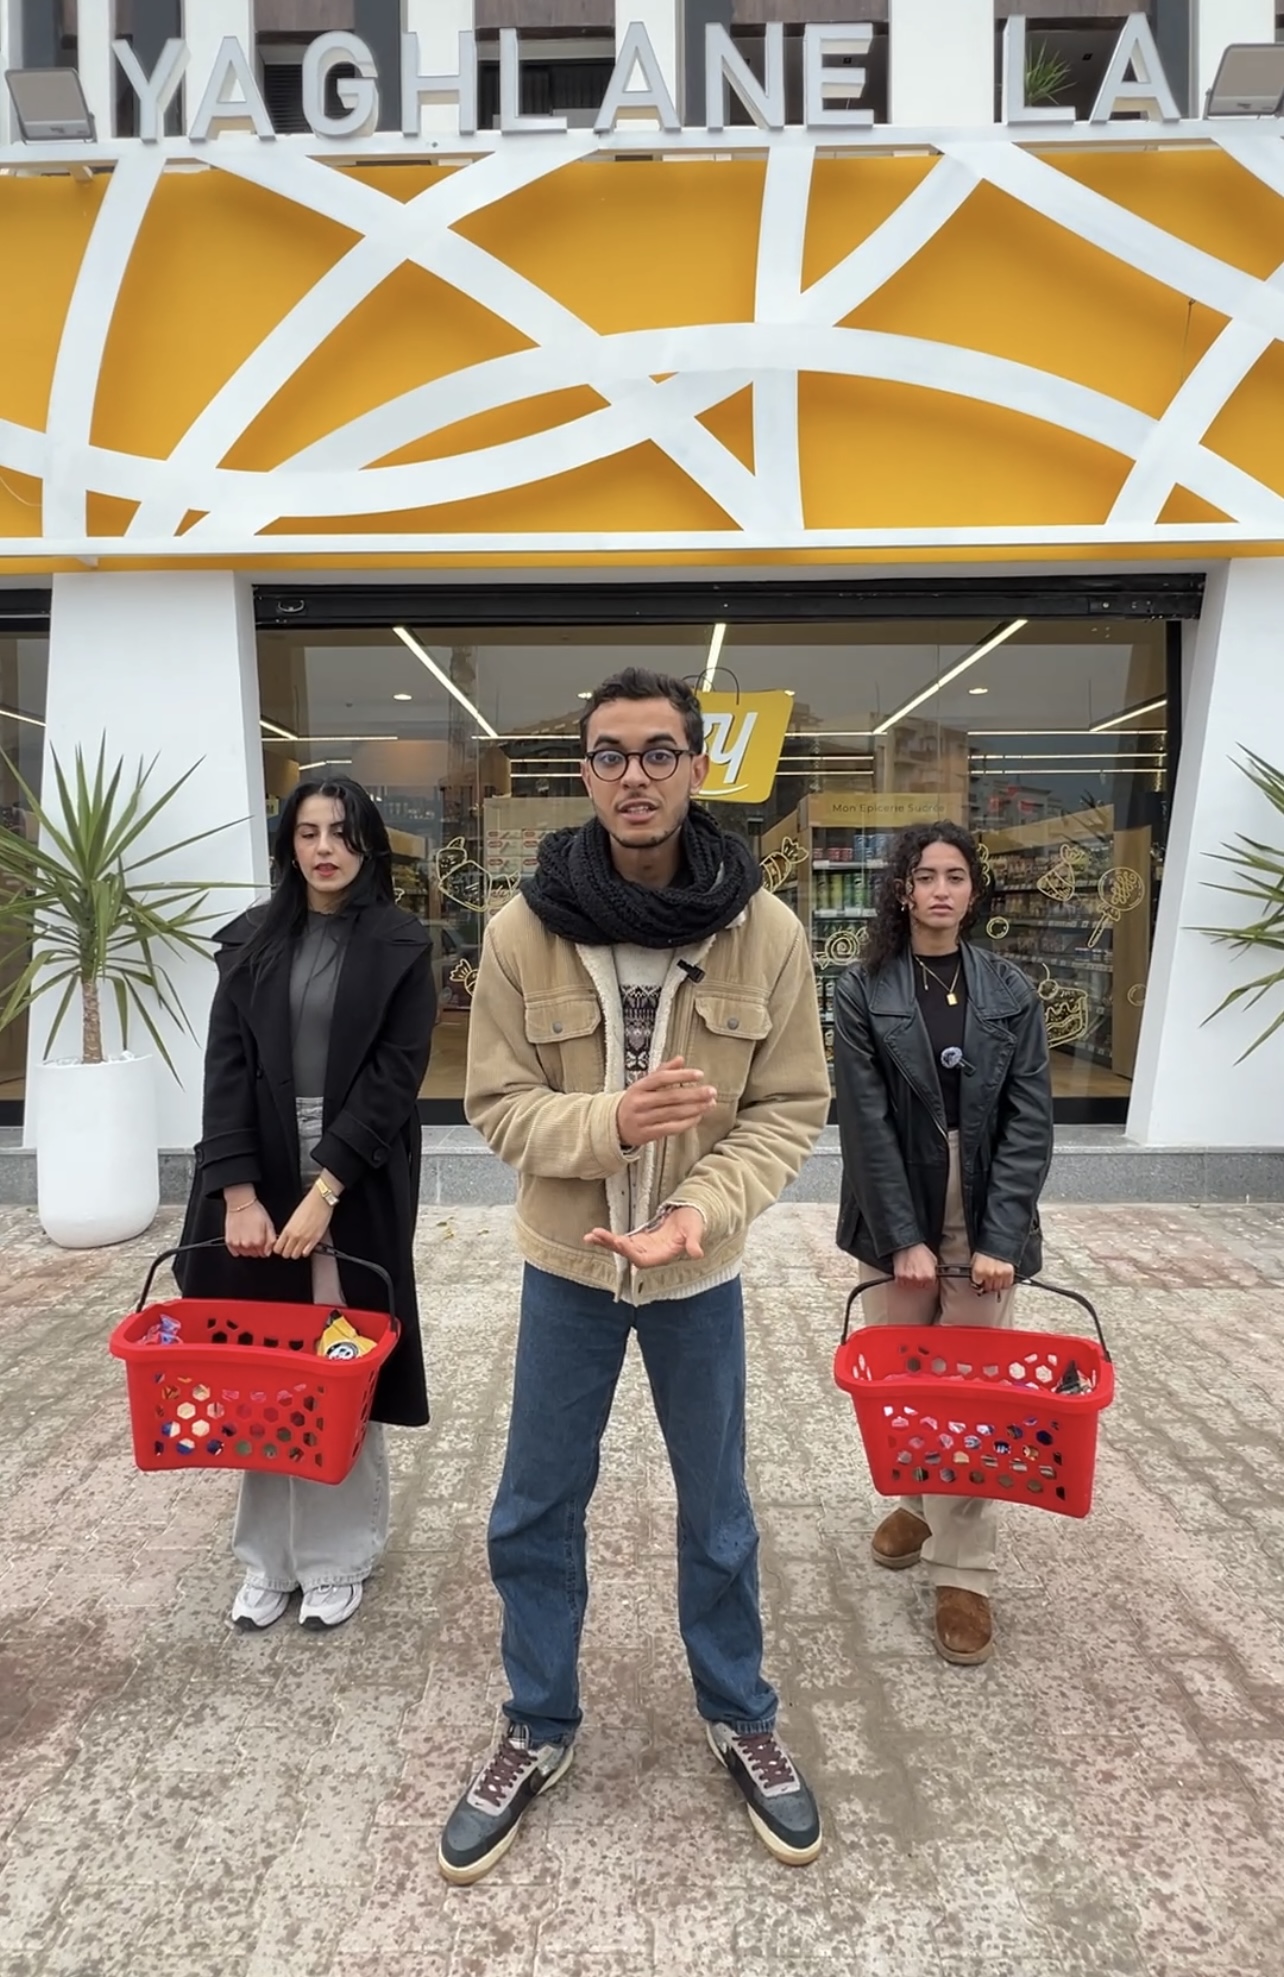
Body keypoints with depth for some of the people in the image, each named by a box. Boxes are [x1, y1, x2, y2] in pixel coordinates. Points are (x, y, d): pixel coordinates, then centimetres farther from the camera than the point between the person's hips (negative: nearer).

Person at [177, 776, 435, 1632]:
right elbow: (226, 1067, 0)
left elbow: (396, 1076, -9)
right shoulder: (252, 941, 7)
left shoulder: (402, 947, -2)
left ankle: (339, 1558, 22)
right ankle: (270, 1558, 25)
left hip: (360, 1185, -3)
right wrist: (239, 1193, -11)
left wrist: (325, 1188, -16)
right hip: (259, 1177, 3)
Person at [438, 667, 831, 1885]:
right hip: (565, 1265, 1)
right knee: (533, 1512, 15)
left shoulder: (767, 930, -13)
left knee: (717, 1511, 19)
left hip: (701, 1270, 0)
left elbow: (790, 1109, -8)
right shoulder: (524, 928, -14)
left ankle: (739, 1718, 45)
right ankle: (538, 1730, 41)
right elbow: (498, 1105, -9)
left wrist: (702, 1211, -23)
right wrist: (610, 1121, -28)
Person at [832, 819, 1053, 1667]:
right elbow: (867, 1123, -8)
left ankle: (965, 1573, 16)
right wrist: (904, 1237, -13)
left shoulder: (1010, 991, 0)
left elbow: (1029, 1120, -4)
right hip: (898, 1217, 0)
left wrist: (1001, 1237, -12)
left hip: (985, 1220, 0)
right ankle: (918, 1502, 37)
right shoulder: (864, 991, -4)